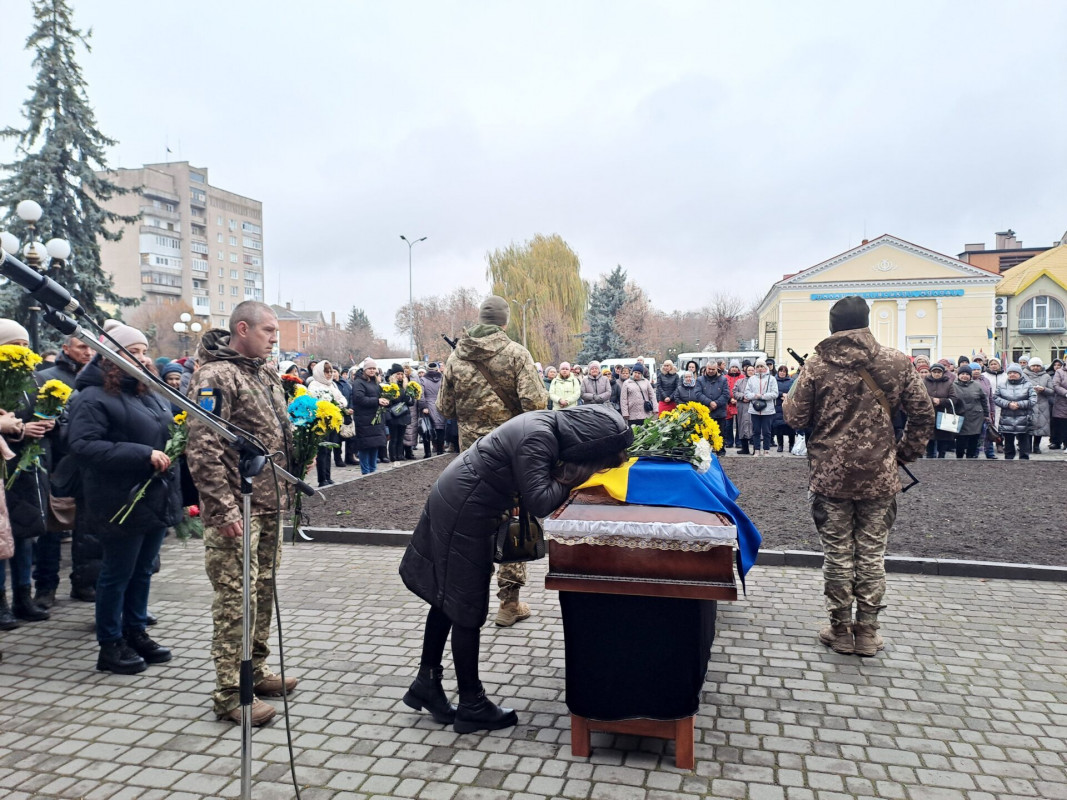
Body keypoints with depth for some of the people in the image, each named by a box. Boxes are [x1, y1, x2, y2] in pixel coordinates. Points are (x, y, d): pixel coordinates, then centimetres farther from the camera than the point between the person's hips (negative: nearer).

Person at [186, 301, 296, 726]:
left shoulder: (267, 373, 14)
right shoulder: (215, 376, -14)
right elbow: (202, 449, -20)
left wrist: (288, 484, 17)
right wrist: (224, 509, -22)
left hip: (270, 504, 9)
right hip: (237, 508, -9)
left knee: (263, 590, 17)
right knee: (236, 598, -3)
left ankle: (255, 671, 31)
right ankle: (229, 692, 9)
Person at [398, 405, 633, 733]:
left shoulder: (553, 423, 1)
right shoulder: (539, 438, -26)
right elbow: (539, 502, -29)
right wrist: (570, 480, -14)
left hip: (455, 501, 9)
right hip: (463, 512, -9)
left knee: (448, 597, 18)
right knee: (466, 607, 2)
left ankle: (427, 682, 31)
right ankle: (471, 706, 17)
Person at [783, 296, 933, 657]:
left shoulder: (817, 364, -7)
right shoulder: (896, 362, -1)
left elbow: (794, 418, -4)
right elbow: (923, 413, 3)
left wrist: (792, 394, 16)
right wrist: (905, 452, 15)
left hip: (830, 476, -1)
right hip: (879, 477, 1)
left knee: (838, 554, 10)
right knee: (871, 554, 12)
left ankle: (841, 631, 20)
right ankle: (867, 632, 21)